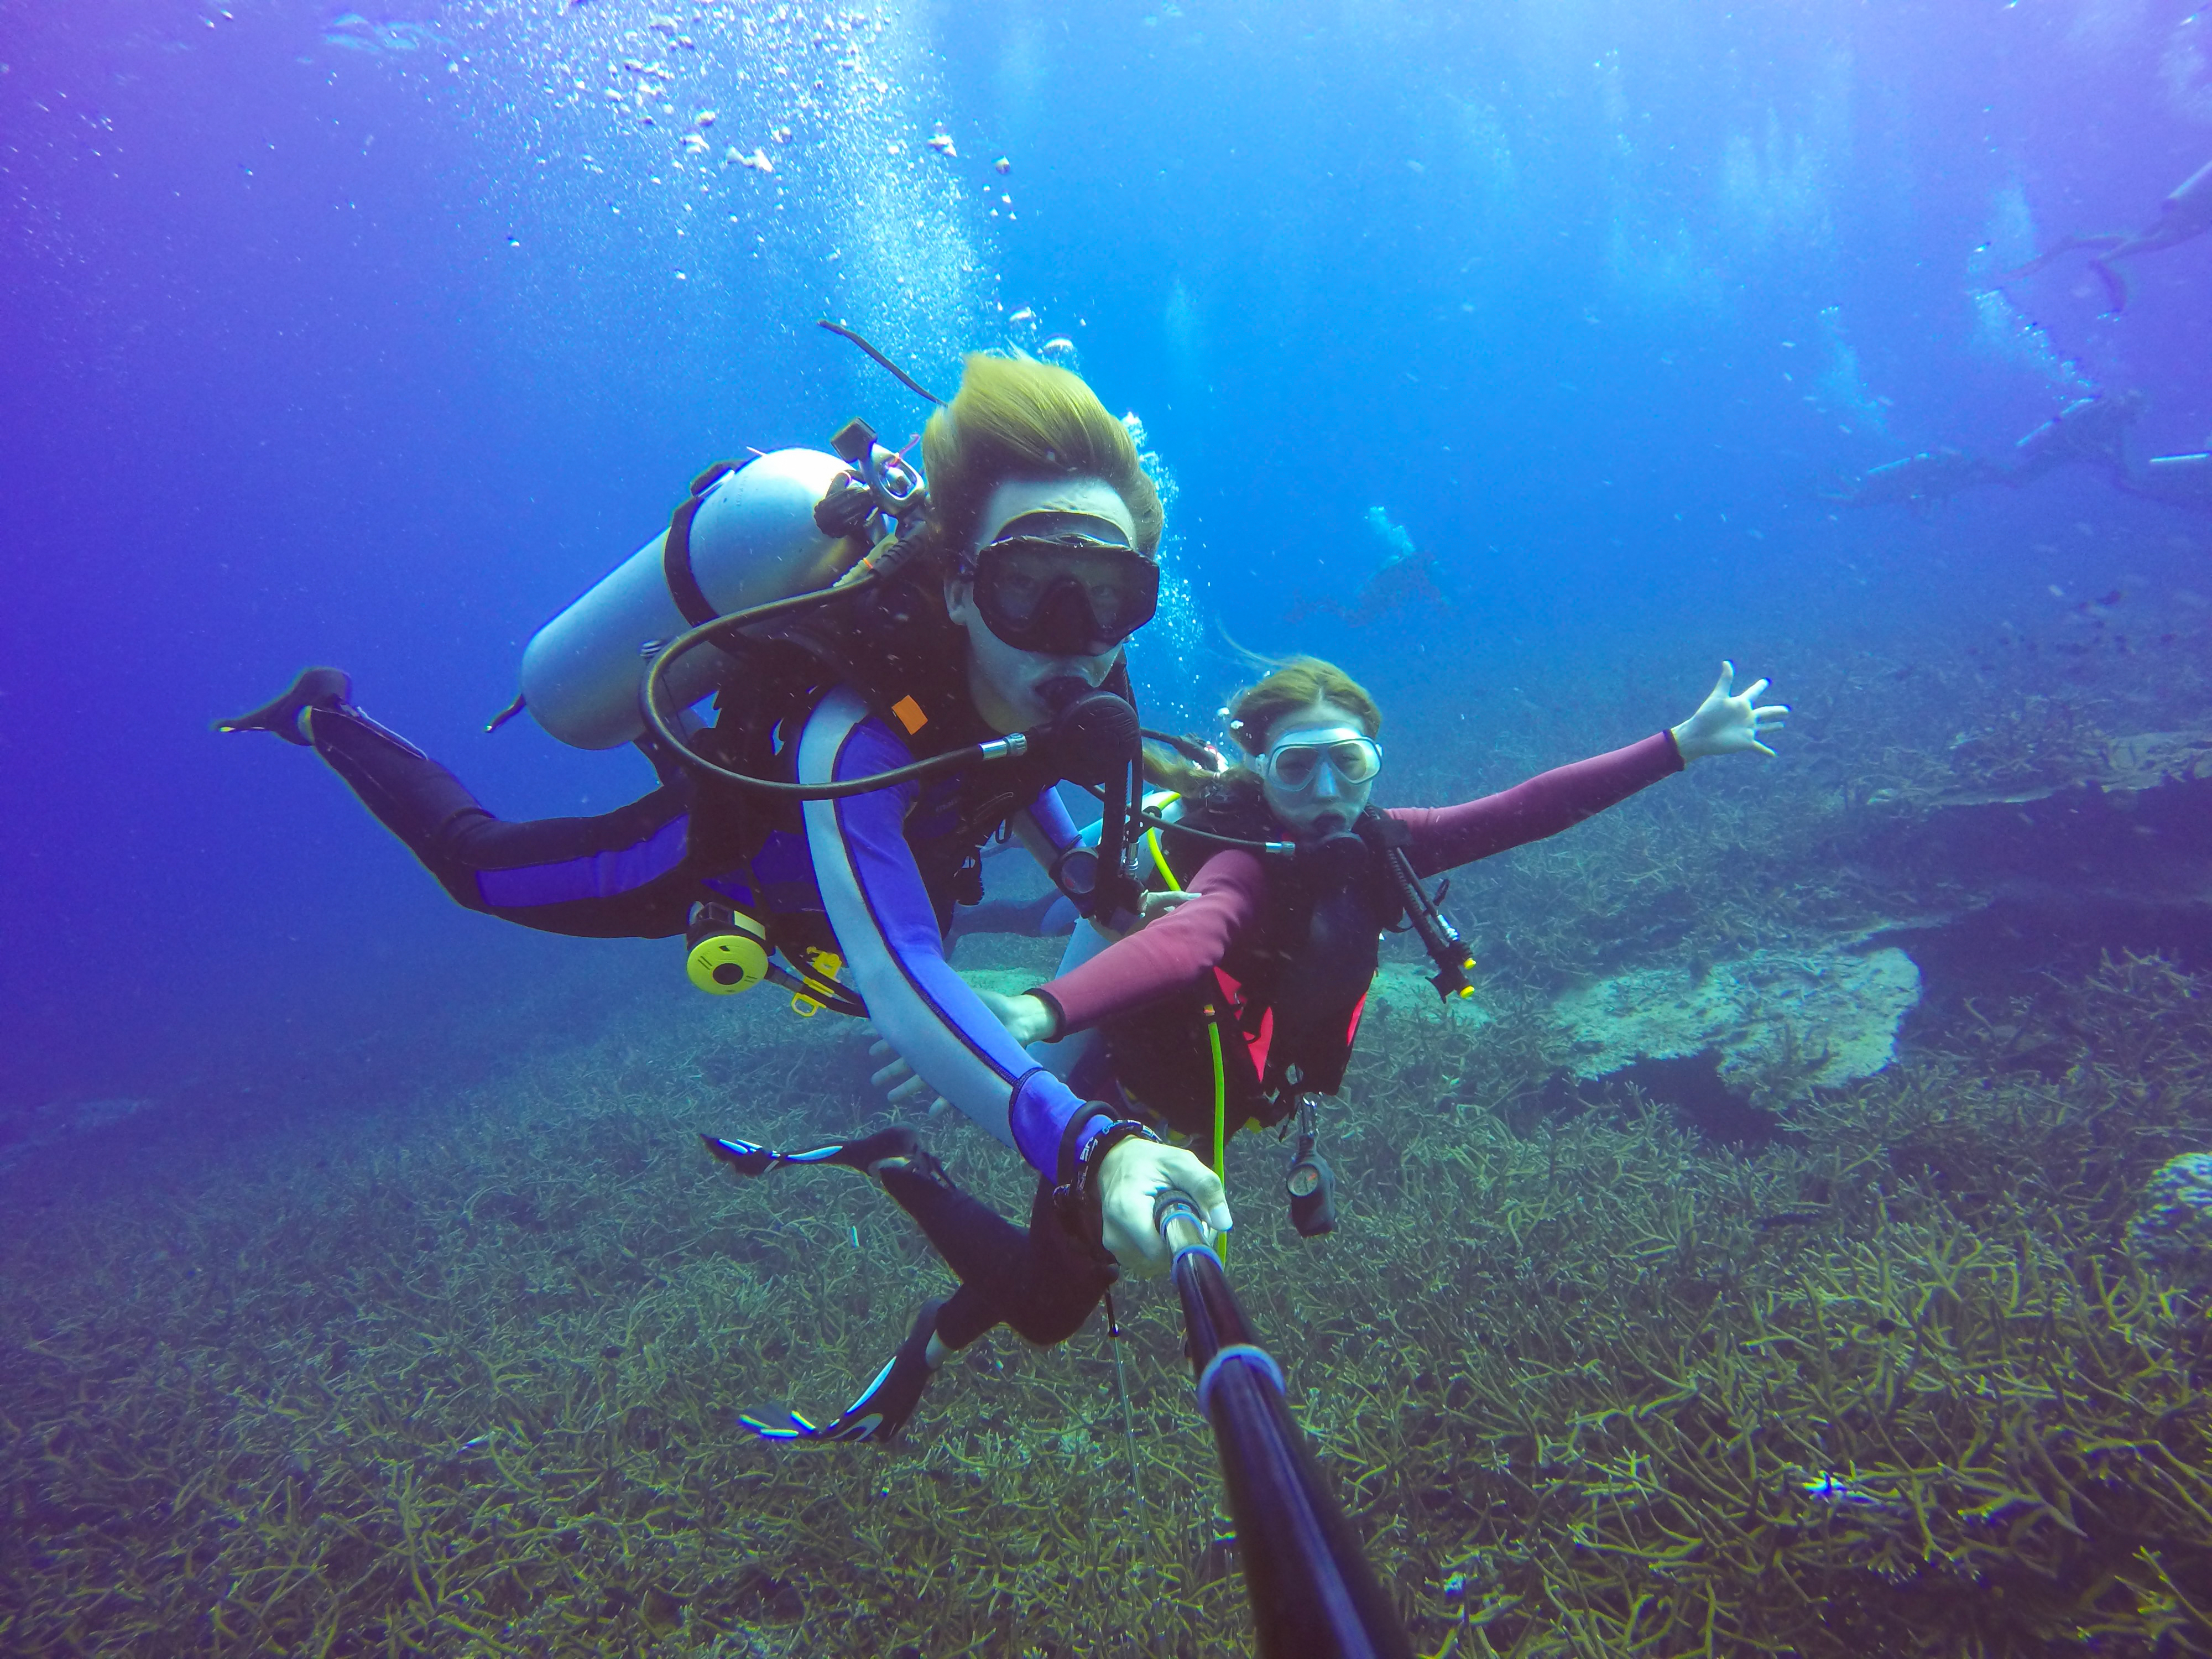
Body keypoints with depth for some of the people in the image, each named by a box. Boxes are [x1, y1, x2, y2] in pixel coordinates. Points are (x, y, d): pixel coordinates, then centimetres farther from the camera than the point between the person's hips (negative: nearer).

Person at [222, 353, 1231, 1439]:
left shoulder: (1038, 679, -27)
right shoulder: (856, 735, -50)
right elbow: (900, 990, -59)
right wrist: (1084, 1143, -73)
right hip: (700, 860, -5)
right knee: (472, 861, 19)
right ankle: (328, 721, 43)